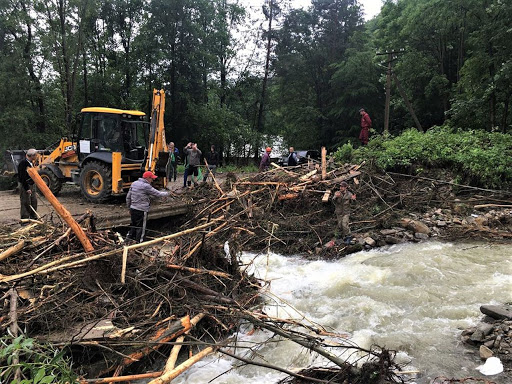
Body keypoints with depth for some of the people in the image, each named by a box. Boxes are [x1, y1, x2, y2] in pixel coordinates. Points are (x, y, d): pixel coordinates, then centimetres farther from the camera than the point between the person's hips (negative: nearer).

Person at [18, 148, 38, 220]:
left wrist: (35, 188, 19)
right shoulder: (23, 163, -18)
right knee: (26, 203, -4)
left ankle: (33, 217, 24)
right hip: (24, 185, -9)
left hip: (32, 184, 9)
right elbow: (22, 177, -20)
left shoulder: (31, 163, 10)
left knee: (34, 201, 13)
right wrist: (27, 188, -21)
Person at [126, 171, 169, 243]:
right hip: (141, 210, -7)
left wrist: (129, 206, 23)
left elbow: (128, 197, 13)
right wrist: (166, 194, 5)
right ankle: (138, 241, 12)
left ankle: (130, 236, 26)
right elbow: (157, 194, -12)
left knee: (134, 224, 22)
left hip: (133, 209, 8)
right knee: (141, 226, 4)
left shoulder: (134, 184, 8)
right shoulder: (146, 186, -17)